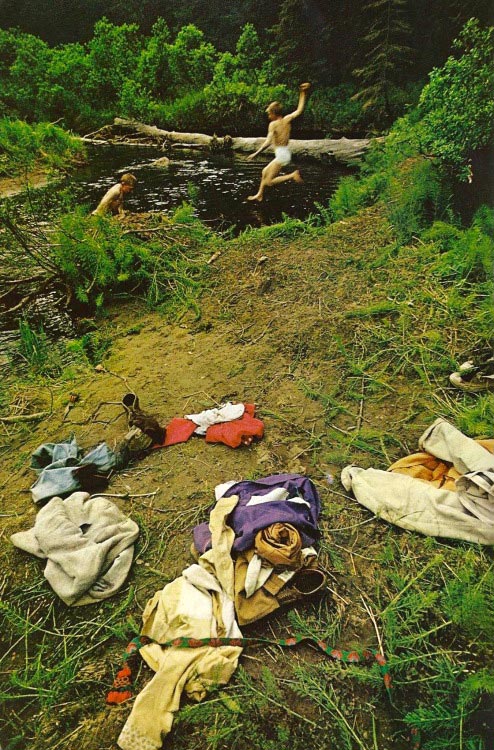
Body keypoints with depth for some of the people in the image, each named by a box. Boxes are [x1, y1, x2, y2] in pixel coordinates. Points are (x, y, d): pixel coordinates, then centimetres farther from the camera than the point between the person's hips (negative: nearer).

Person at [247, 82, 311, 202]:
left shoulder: (273, 124, -12)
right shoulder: (287, 119, 7)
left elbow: (268, 142, -20)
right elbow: (299, 110, 15)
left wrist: (256, 153, -18)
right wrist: (303, 93, 19)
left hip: (281, 155, -9)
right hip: (286, 153, 9)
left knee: (269, 182, -5)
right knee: (265, 171, 23)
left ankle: (293, 175, -15)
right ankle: (259, 195, 32)